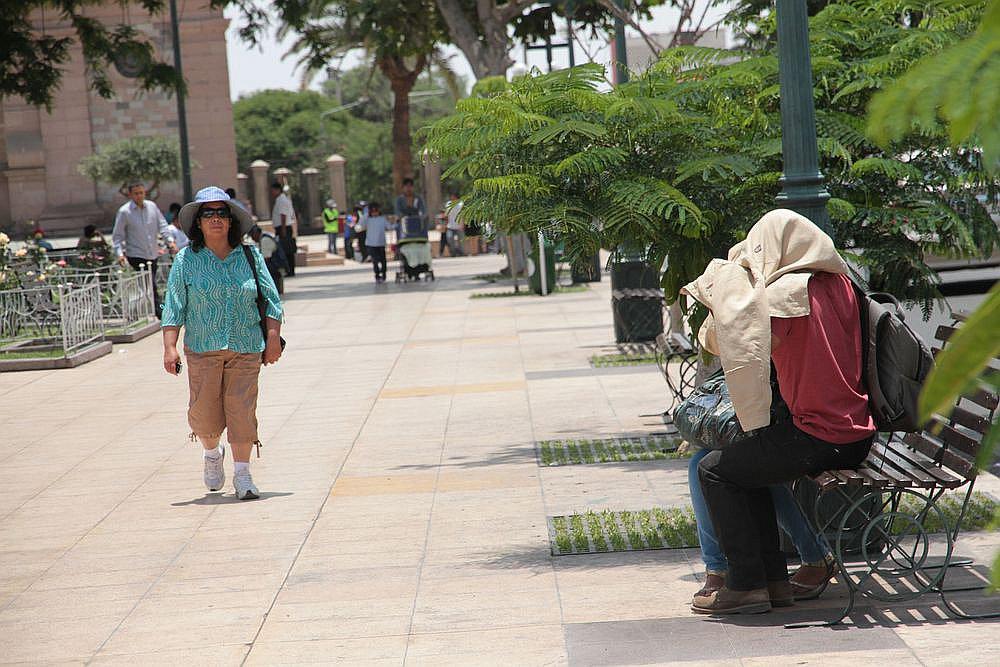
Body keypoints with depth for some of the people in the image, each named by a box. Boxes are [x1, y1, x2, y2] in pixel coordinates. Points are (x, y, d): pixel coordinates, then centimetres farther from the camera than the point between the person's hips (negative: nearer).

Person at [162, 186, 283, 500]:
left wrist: (273, 337, 1)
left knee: (242, 410, -5)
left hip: (246, 348, 1)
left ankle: (242, 475, 5)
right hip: (202, 350, -1)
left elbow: (270, 299, 9)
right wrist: (170, 347, -8)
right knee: (204, 413, -1)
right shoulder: (186, 260, 1)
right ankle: (212, 454, 30)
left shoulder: (250, 256, 6)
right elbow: (174, 307, 0)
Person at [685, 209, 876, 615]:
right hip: (857, 438, 9)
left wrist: (725, 289, -5)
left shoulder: (785, 291, -14)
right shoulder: (840, 284, 12)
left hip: (818, 440, -9)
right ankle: (774, 579, 23)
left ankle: (746, 585, 3)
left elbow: (742, 349, -17)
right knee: (748, 466, 25)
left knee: (715, 470, 2)